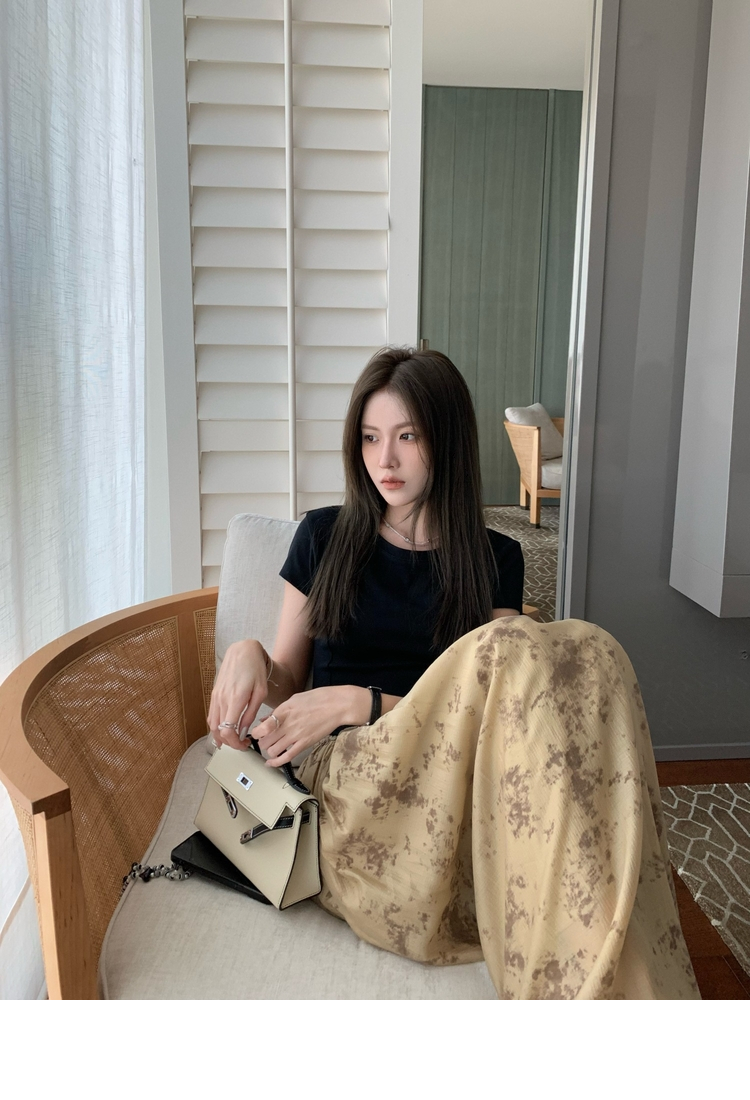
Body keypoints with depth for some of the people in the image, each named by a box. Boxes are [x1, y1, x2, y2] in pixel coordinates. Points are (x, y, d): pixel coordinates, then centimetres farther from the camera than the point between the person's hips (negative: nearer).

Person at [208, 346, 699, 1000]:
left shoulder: (494, 560, 12)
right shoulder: (325, 537, 14)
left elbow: (485, 715, 2)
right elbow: (287, 681, 18)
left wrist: (358, 702, -12)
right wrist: (248, 655, -6)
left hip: (452, 785, 1)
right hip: (344, 775, -1)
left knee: (590, 657, -30)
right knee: (512, 652, -31)